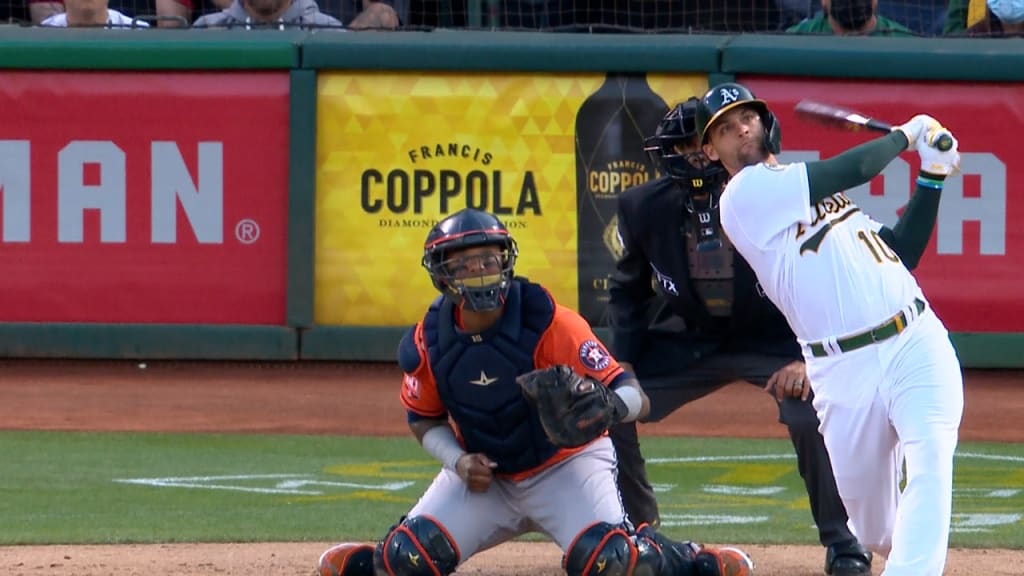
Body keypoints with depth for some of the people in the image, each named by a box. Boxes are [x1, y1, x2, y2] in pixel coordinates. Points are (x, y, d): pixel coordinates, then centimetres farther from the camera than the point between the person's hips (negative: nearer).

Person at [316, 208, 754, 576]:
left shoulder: (548, 322, -25)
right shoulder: (429, 343, -13)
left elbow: (633, 396, -27)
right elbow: (424, 418, 6)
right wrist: (457, 461, -14)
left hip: (565, 465, -3)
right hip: (484, 473, 3)